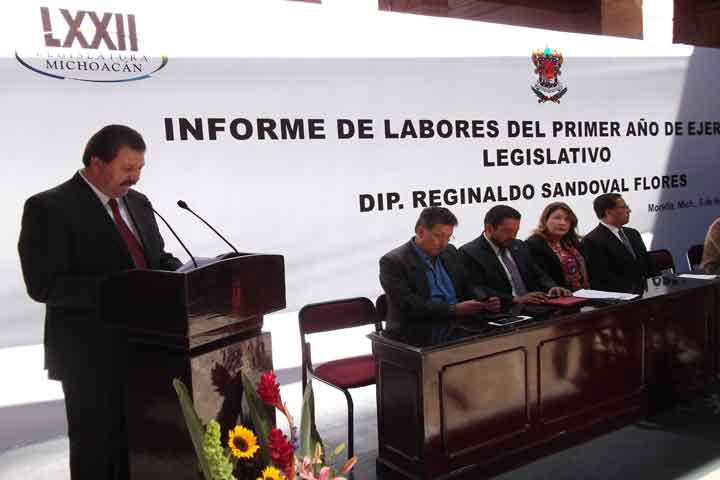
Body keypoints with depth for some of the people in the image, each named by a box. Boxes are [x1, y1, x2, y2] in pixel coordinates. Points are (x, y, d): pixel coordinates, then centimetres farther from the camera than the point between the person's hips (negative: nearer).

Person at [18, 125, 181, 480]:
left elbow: (158, 258, 17)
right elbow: (44, 285, -20)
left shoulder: (137, 203, 10)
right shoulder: (49, 208, -12)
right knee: (97, 447, 10)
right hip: (91, 354, -6)